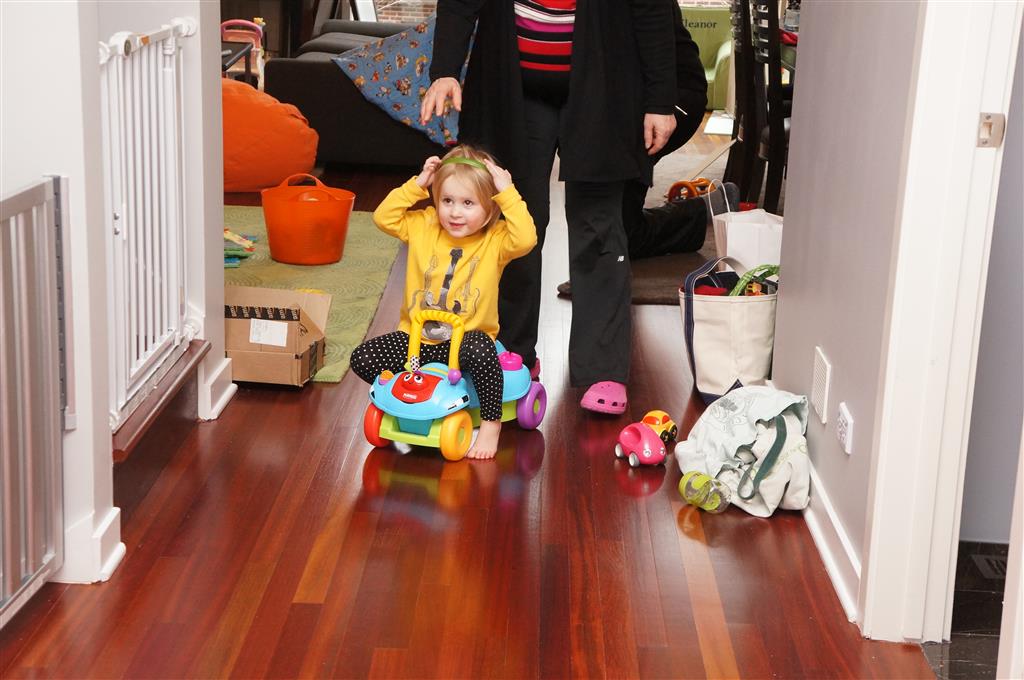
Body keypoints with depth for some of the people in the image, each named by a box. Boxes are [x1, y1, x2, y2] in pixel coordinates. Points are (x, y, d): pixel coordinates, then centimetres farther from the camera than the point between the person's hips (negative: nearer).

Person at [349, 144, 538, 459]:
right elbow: (383, 217, -2)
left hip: (468, 336, -4)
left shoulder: (495, 239, -6)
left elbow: (526, 239, -25)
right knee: (362, 358, -13)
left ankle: (491, 422, -15)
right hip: (416, 337, 4)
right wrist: (416, 185, -8)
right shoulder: (423, 226, 4)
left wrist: (507, 194, -22)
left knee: (481, 351, -39)